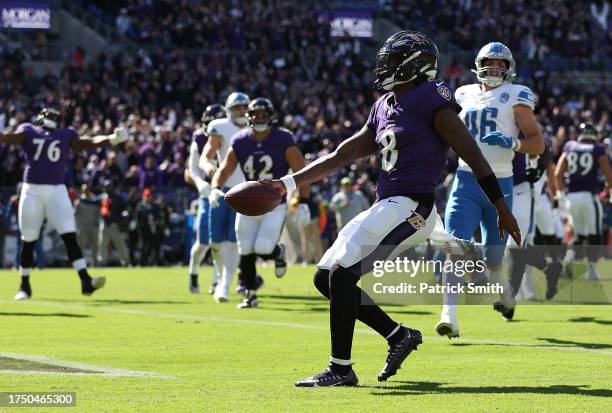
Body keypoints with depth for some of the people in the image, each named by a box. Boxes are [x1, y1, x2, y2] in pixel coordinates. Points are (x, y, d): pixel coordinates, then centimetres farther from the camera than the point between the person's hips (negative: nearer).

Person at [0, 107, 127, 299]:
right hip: (32, 191, 0)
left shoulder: (66, 136, 8)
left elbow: (89, 143, -2)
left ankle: (85, 280, -17)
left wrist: (112, 139, -17)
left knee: (70, 236, -11)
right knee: (28, 241, 7)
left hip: (57, 191, 0)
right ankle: (25, 285, 20)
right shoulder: (28, 132, 6)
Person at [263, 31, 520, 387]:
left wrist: (502, 208, -13)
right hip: (387, 208, 9)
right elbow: (342, 156, 23)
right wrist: (288, 184, 18)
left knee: (342, 274, -18)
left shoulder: (431, 100, -7)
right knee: (326, 277, 8)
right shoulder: (384, 108, 19)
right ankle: (399, 335, 14)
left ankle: (341, 369, -11)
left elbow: (471, 153, -10)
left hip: (411, 209, -9)